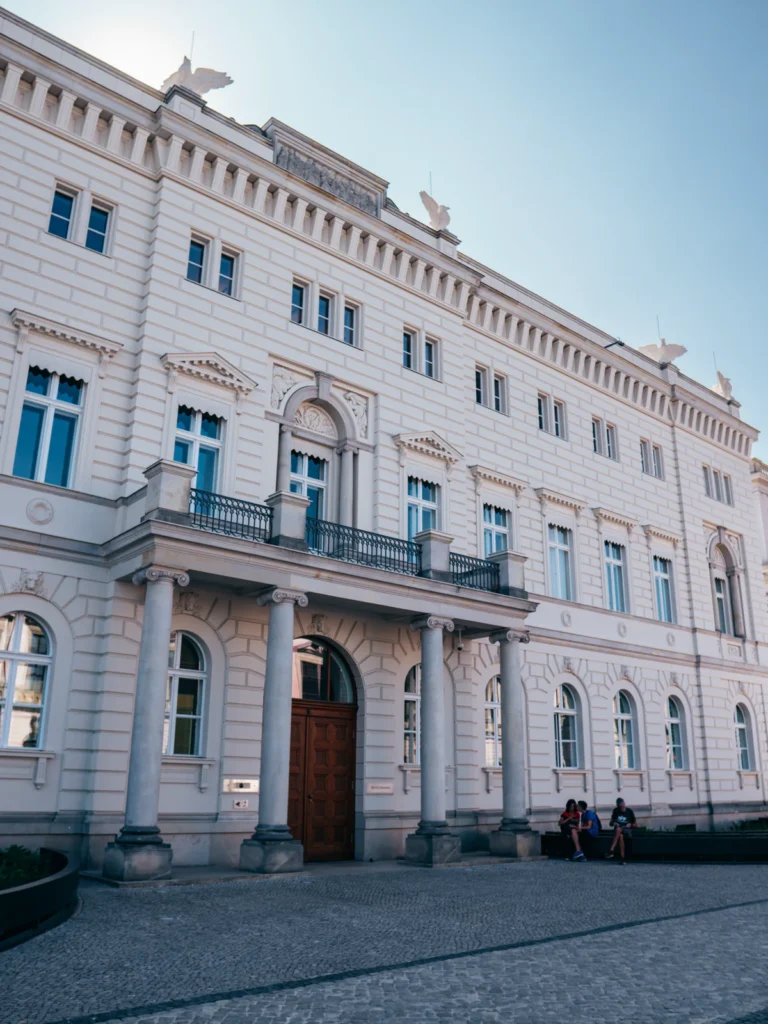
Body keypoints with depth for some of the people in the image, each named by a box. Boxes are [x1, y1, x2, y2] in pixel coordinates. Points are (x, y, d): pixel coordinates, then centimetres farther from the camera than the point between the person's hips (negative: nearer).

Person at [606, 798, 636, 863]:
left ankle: (611, 851, -40)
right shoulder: (616, 810, 10)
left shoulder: (629, 811, 3)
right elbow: (611, 823, 17)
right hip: (617, 831, 2)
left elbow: (636, 825, 10)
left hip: (627, 831, -2)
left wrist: (630, 825, -11)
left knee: (618, 829, -38)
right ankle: (623, 858, -41)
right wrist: (613, 823, -6)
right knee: (620, 836, -37)